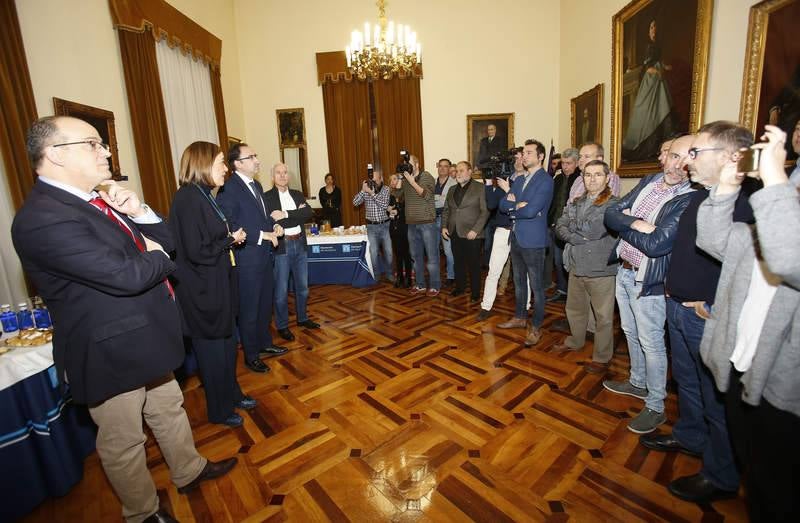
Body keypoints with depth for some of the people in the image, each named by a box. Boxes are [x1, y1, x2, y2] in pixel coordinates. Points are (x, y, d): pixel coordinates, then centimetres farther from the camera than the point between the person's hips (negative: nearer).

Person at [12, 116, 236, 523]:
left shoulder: (99, 202, 4)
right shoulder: (43, 218, -25)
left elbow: (166, 241, 8)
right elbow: (128, 275, -33)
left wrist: (138, 213, -12)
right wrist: (159, 258, -11)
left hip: (143, 341, 9)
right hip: (111, 354, -8)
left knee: (170, 410, 25)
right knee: (124, 443, 15)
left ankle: (189, 471, 48)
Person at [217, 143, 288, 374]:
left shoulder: (256, 185, 12)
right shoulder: (229, 189, -16)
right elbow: (228, 225, -22)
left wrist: (274, 225, 3)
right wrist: (262, 235, -21)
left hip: (265, 256, 9)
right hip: (247, 259, -8)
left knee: (265, 304, 20)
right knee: (249, 310, 6)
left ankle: (265, 343, 39)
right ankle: (251, 355, 24)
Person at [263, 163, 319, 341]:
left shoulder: (297, 194, 10)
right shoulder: (266, 197, -6)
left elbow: (309, 213, -8)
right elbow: (272, 223, -18)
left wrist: (286, 214, -20)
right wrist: (297, 215, -14)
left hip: (300, 244, 5)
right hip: (281, 246, -5)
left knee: (302, 286, 16)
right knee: (281, 290, 5)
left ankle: (302, 318, 34)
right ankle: (282, 326, 20)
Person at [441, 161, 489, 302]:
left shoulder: (480, 188, -4)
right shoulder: (452, 190, 15)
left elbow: (485, 211, -9)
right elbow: (446, 210, 19)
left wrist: (475, 230, -16)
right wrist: (444, 226, 6)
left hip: (471, 234, -5)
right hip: (455, 233, 5)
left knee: (473, 264, 4)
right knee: (458, 263, 14)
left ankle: (475, 292, 17)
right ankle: (459, 287, 29)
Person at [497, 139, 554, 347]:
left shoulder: (545, 180, -11)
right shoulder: (519, 180, 13)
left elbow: (531, 210, -23)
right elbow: (504, 204, 4)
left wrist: (514, 208, -5)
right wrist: (518, 206, -15)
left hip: (533, 240, -8)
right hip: (516, 237, 8)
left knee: (536, 286, 3)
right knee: (519, 281, 18)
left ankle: (536, 328, 16)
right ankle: (520, 318, 34)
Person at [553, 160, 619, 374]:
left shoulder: (613, 204, -9)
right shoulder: (576, 202, 10)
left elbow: (594, 229, -21)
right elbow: (560, 227, 1)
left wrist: (572, 224, -7)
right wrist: (579, 237, -14)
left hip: (601, 269, -6)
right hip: (577, 266, 6)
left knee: (603, 316, 6)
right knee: (574, 309, 21)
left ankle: (602, 358, 22)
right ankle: (575, 341, 44)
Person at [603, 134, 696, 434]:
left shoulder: (690, 201, -18)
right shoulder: (649, 181, 4)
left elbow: (655, 245, -26)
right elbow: (611, 214, -1)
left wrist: (623, 225, -12)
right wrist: (634, 223, -20)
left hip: (648, 281, -7)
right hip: (624, 271, 7)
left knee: (651, 343, 5)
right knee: (631, 333, 21)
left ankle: (656, 407, 23)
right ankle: (638, 383, 42)